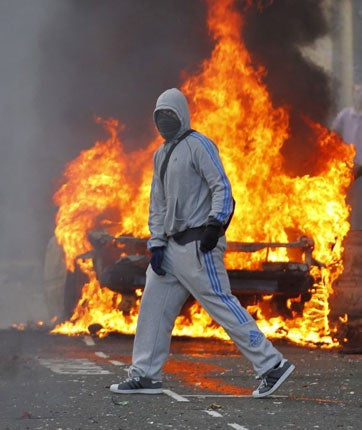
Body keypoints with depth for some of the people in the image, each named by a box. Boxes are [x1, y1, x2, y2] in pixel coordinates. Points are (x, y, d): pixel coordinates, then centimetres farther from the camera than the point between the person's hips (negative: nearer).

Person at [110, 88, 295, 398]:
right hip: (174, 245, 9)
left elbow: (222, 187, -13)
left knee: (221, 303, -11)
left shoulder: (198, 145, -6)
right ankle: (145, 375, 15)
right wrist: (156, 244, 11)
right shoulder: (161, 154, 20)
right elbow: (158, 203, 21)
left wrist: (214, 225, -23)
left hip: (199, 244, -9)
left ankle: (272, 365, -9)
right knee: (153, 307, 8)